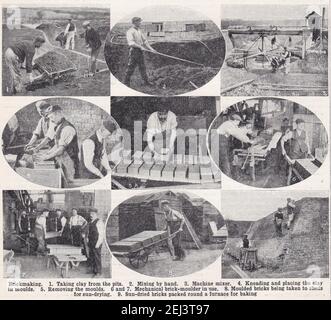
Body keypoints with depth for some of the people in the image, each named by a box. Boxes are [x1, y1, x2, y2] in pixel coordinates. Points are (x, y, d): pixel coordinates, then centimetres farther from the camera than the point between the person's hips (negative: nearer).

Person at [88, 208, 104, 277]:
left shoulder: (99, 222, -10)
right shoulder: (90, 223, 15)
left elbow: (101, 234, -14)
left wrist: (97, 244, -18)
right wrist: (88, 242, 11)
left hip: (97, 243, -8)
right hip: (91, 243, 8)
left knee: (97, 257, -4)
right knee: (91, 258, 11)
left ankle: (98, 272, 3)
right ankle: (93, 270, 21)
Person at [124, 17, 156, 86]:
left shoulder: (140, 31, 15)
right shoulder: (130, 31, -9)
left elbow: (145, 40, 17)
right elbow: (131, 43, -20)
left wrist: (150, 48, 6)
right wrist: (140, 47, -25)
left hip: (140, 51, 7)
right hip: (134, 50, -7)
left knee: (142, 66, 9)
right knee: (131, 67, -4)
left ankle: (146, 81, 12)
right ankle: (126, 82, 4)